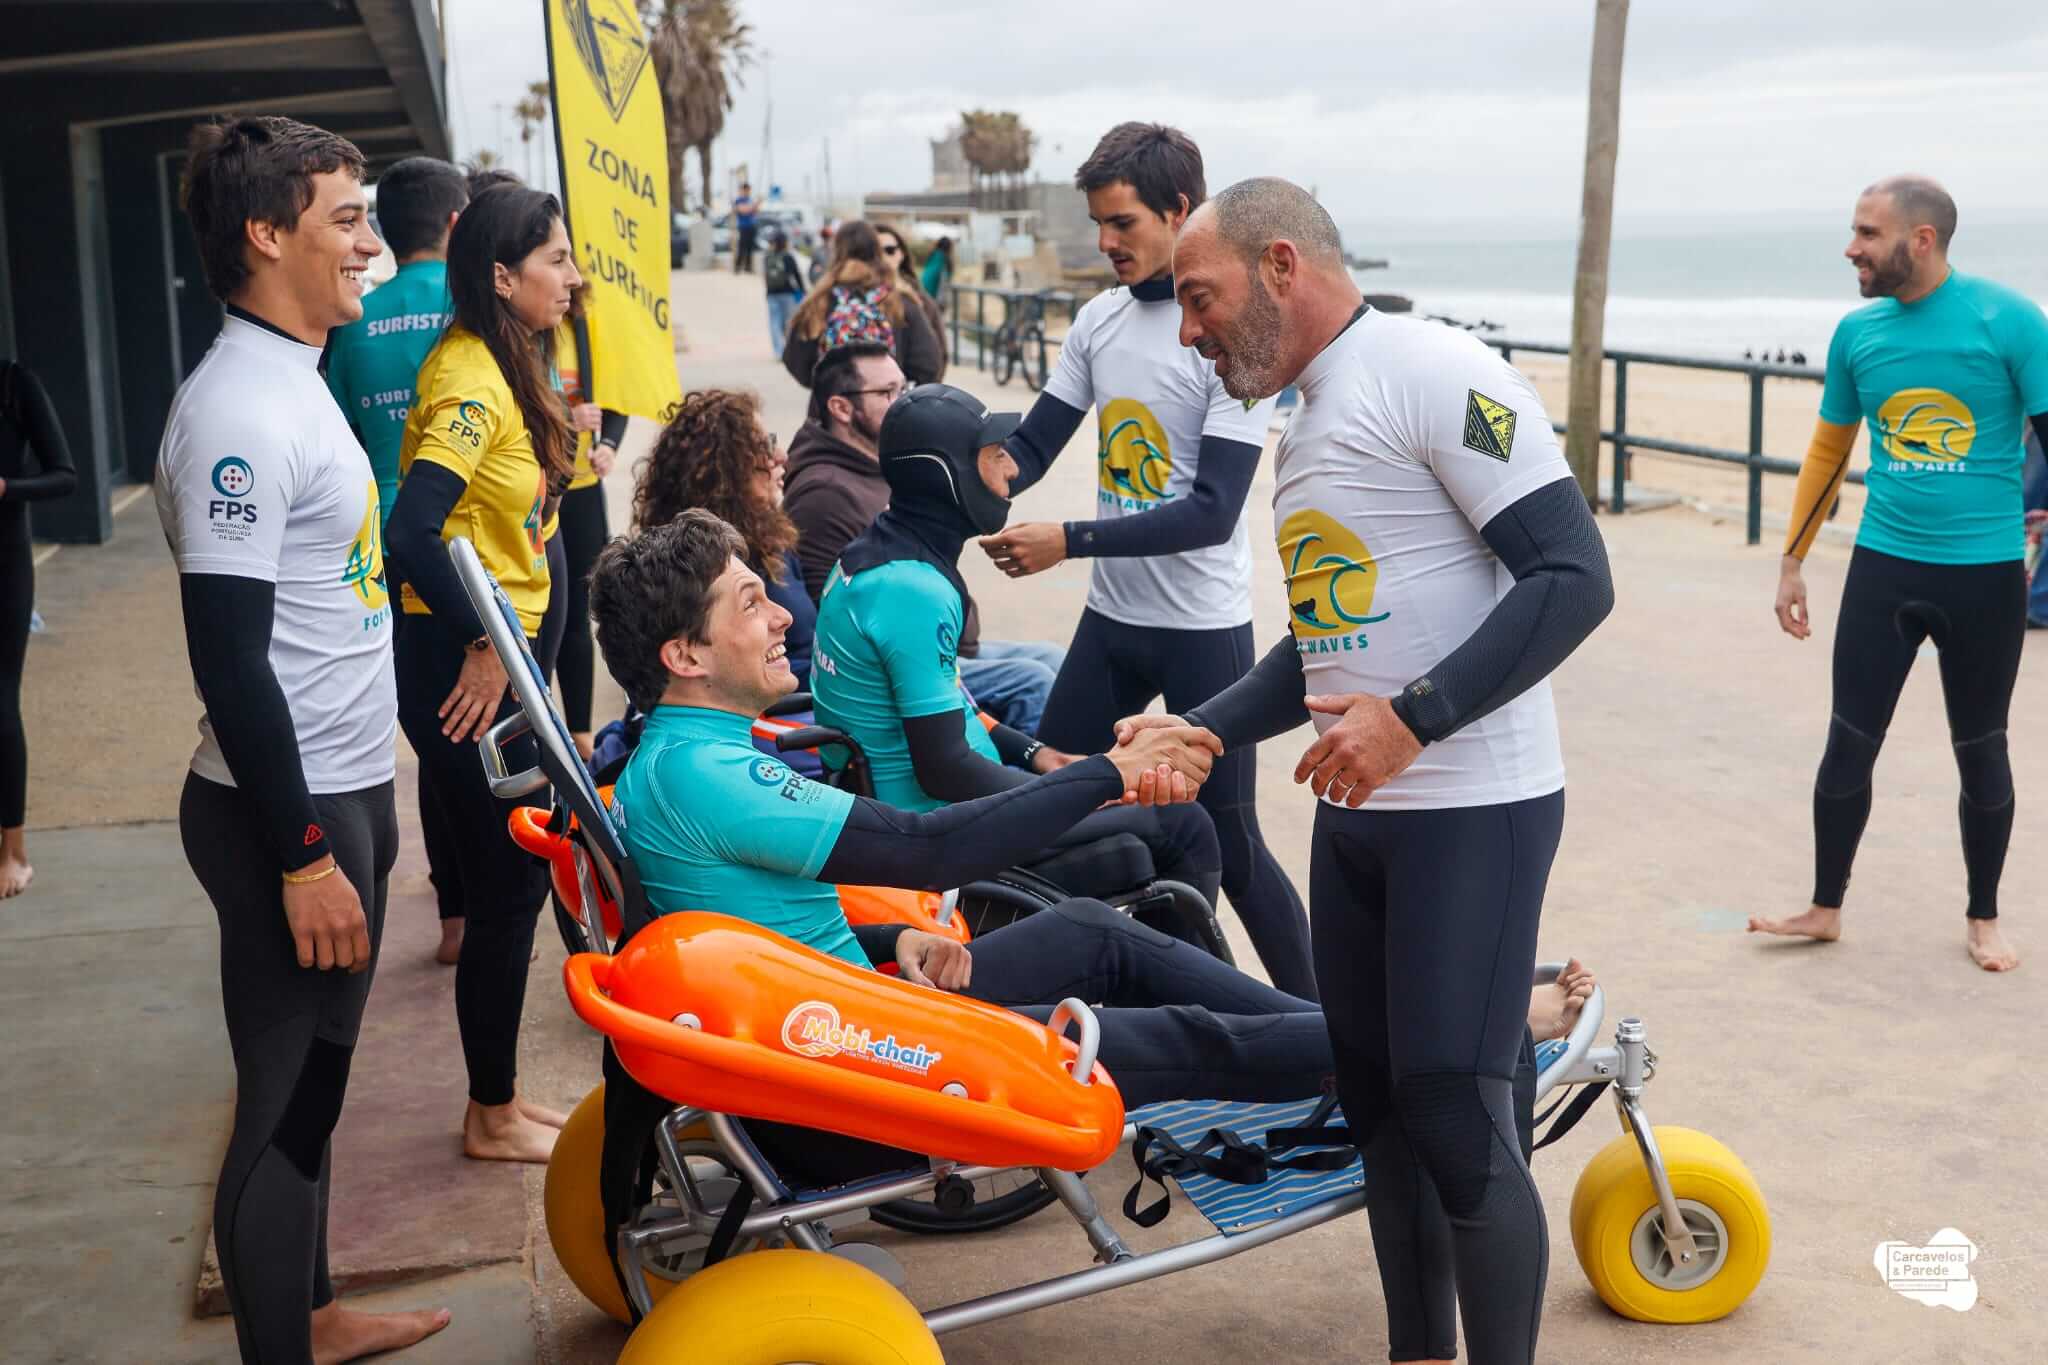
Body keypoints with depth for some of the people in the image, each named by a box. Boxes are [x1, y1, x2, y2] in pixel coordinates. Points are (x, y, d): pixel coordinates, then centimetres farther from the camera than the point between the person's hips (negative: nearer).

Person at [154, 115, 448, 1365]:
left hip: (344, 792, 10)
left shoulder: (295, 381, 12)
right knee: (284, 1107, 2)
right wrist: (303, 858, -21)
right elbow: (230, 661, -22)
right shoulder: (236, 413, -19)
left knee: (314, 1084, 21)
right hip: (289, 813, -10)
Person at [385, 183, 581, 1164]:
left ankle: (501, 1095, 31)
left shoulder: (504, 366, 11)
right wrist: (484, 644, -23)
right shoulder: (471, 382, -20)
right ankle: (493, 1119, 17)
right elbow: (412, 533, -30)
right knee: (505, 884, 1)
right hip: (460, 663, -10)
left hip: (501, 647, 10)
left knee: (517, 876, 17)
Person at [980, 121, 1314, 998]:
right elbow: (1032, 447, 10)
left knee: (1227, 842, -1)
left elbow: (1213, 511, -21)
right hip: (1110, 616, 7)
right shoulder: (1099, 321, 6)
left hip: (1203, 628, -7)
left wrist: (1069, 542, -25)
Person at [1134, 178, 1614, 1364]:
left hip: (1472, 807, -9)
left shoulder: (1434, 373, -11)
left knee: (1455, 1113, -7)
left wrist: (1413, 719, -23)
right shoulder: (1308, 424, 17)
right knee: (1378, 1097, 13)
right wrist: (1200, 731, 10)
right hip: (1356, 810, 9)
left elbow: (1573, 577, -18)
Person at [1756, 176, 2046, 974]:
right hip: (1883, 568, 3)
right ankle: (1825, 908, 19)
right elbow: (1828, 451, 12)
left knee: (1980, 751, 10)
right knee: (1848, 743, 4)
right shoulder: (1858, 333, 2)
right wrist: (1791, 562, 13)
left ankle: (1983, 919, 26)